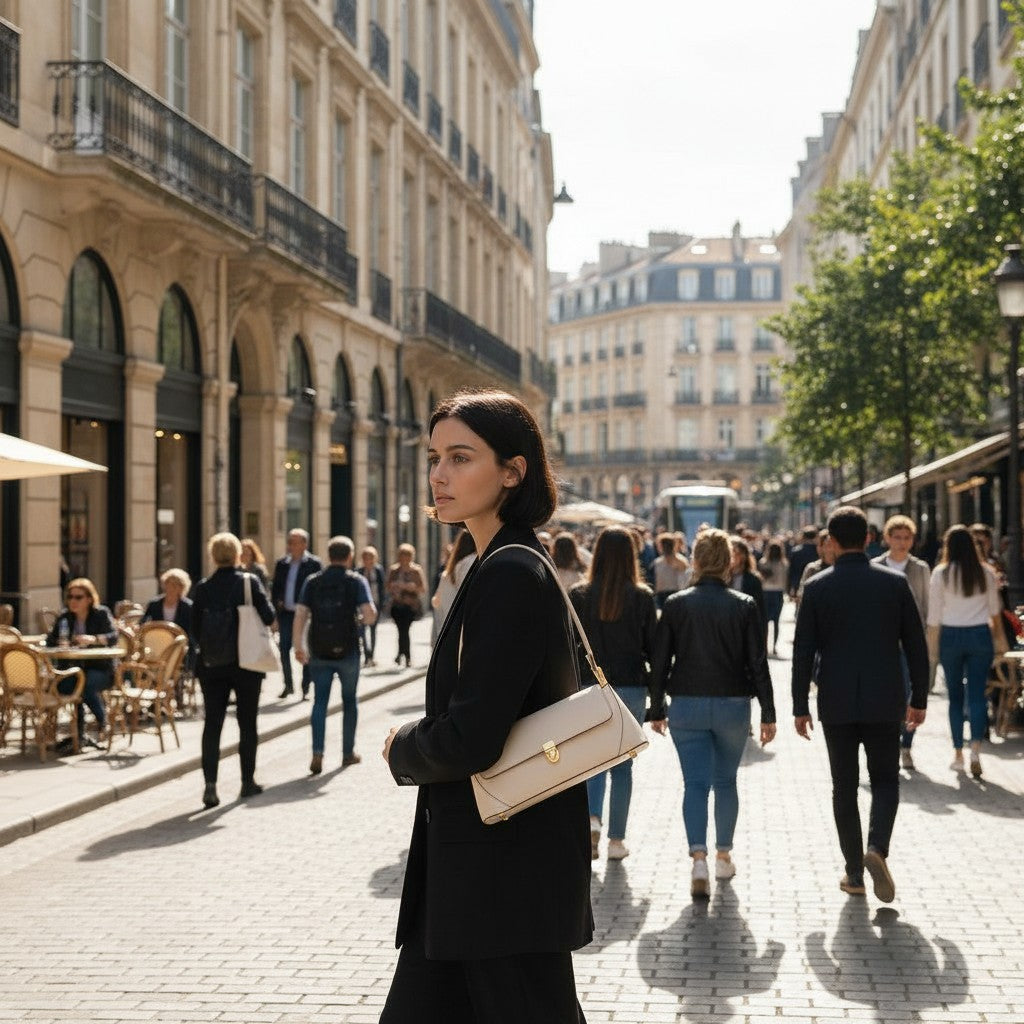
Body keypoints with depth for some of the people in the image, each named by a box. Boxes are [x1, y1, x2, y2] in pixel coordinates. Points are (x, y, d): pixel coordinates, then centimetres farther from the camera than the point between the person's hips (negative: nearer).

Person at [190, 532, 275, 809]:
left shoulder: (203, 588, -2)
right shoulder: (249, 582, -9)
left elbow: (195, 629, 1)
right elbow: (268, 617, -11)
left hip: (211, 665, 2)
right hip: (246, 663, -2)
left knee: (212, 724, 4)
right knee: (247, 723, 11)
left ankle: (210, 785, -6)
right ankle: (248, 781, 19)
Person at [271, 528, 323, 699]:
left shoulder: (314, 563, -5)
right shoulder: (282, 563, 9)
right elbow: (275, 588, 15)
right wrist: (277, 604, 4)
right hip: (286, 613, 4)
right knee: (284, 649, 3)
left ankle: (306, 688, 11)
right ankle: (288, 685, 17)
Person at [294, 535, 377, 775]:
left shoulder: (312, 582, 3)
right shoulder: (356, 581, -4)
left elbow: (300, 616, -4)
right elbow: (370, 616, -13)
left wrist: (299, 646, 1)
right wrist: (359, 617, 9)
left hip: (319, 652, 1)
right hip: (348, 651, -1)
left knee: (320, 701, 4)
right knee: (349, 700, 14)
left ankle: (317, 753, -12)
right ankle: (348, 753, 21)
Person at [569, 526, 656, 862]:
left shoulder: (579, 595, -4)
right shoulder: (642, 597, -5)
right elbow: (653, 647, -2)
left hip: (590, 687, 0)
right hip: (631, 688, 0)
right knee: (622, 764, 10)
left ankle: (592, 818, -12)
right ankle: (616, 840, 12)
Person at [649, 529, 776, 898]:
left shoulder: (676, 605, -2)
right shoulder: (744, 606, -4)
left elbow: (660, 661, 0)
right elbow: (758, 663, -5)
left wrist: (657, 709, 9)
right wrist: (768, 714, 1)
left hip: (687, 705, 0)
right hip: (733, 705, 0)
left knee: (695, 783, -1)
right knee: (726, 781, 16)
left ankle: (699, 857, -19)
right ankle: (724, 855, 25)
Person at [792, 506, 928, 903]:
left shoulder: (816, 588, -4)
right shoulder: (895, 583, -1)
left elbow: (803, 652, -4)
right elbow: (916, 645, 2)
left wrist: (800, 707, 3)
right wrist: (918, 699, 11)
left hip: (836, 704, 0)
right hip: (884, 702, 0)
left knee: (844, 787, 10)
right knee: (885, 780, 12)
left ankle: (854, 872, 12)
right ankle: (877, 848, -12)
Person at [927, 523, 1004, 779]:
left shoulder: (941, 573, -5)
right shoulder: (986, 573, 1)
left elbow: (934, 614, -3)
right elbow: (995, 609, 12)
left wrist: (933, 643, 7)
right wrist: (1000, 636, 26)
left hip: (951, 636, -1)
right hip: (980, 635, 1)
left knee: (955, 696, 8)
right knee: (977, 695, 0)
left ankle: (958, 754, 12)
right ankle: (976, 747, -17)